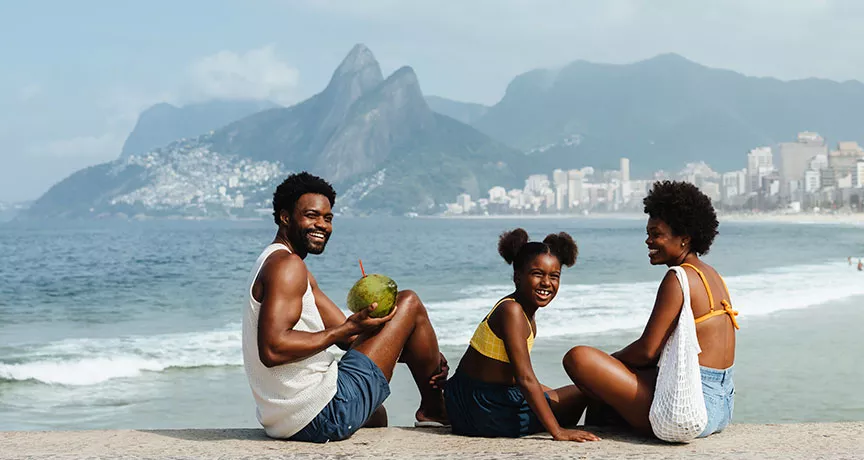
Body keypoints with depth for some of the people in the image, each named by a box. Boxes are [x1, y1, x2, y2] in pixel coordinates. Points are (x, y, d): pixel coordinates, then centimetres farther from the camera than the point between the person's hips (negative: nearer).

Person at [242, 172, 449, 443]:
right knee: (409, 303, 2)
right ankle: (434, 409, 17)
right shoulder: (287, 265, -14)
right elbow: (272, 350, -27)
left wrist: (424, 355, 7)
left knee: (375, 416, 44)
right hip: (325, 414, -10)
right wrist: (348, 328, -19)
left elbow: (348, 338, 17)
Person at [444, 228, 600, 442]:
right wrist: (557, 432, -27)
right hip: (486, 411, -9)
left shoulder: (527, 313, 8)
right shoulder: (511, 311, -22)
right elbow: (525, 379, -26)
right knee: (582, 394, 3)